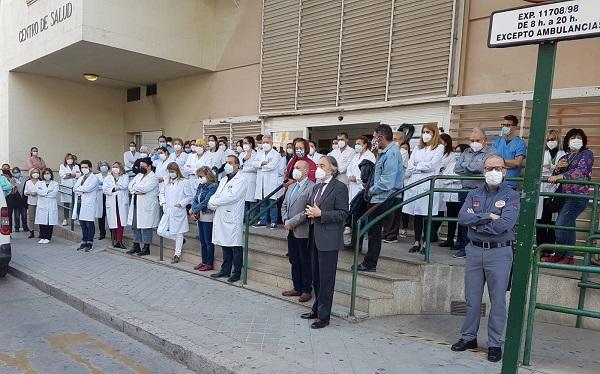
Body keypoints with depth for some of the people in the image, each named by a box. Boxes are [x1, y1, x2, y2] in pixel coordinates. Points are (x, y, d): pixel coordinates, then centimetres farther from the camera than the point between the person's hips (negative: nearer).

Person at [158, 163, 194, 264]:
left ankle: (177, 255, 17)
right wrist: (163, 203, 6)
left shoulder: (184, 182, -8)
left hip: (178, 212, -6)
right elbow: (161, 193, 22)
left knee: (178, 234, 3)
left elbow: (190, 196, -7)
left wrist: (181, 204, -14)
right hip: (167, 211, 6)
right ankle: (180, 241, 21)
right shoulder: (166, 182, 11)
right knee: (160, 231, 0)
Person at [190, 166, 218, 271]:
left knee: (208, 241, 0)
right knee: (202, 240, 14)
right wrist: (194, 211, -9)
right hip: (200, 216, 8)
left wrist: (194, 210, -12)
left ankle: (210, 263, 9)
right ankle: (204, 261, 25)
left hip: (208, 217, -8)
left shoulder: (213, 186, -14)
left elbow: (206, 202, -19)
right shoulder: (200, 186, 11)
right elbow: (195, 199, 8)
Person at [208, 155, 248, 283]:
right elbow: (216, 195, 15)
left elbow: (231, 197, -19)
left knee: (235, 247, -1)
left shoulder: (240, 181, -8)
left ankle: (237, 272, 9)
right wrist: (213, 204, -8)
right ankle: (225, 270, 24)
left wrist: (213, 203, -11)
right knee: (225, 245, 14)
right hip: (221, 217, 8)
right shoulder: (223, 180, 20)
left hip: (233, 218, -8)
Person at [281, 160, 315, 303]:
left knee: (305, 263, 2)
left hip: (303, 232, -8)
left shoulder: (312, 187, -12)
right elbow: (284, 206, 17)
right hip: (291, 232, 8)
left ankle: (307, 290, 13)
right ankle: (297, 288, 26)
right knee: (294, 261, 15)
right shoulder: (291, 187, 17)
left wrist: (292, 222, -18)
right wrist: (285, 221, -1)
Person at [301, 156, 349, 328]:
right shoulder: (316, 188, 17)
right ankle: (317, 309, 30)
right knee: (316, 277, 17)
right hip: (315, 238, 8)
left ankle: (324, 316, 8)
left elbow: (343, 214, -14)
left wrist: (320, 214, -18)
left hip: (329, 240, -8)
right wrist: (310, 213, 1)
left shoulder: (340, 187, -9)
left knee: (326, 279, -1)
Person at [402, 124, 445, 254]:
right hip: (414, 184, 5)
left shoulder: (439, 148, 6)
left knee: (426, 214, -5)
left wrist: (416, 167, 2)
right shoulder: (417, 148, 21)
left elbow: (431, 165, -8)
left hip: (428, 184, -4)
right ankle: (417, 242, 12)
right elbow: (409, 167, 10)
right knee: (415, 214, 4)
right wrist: (422, 168, -5)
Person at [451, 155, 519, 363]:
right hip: (474, 251, 4)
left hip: (499, 253, -3)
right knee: (472, 298, 12)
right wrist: (488, 216, -16)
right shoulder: (474, 194, 9)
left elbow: (504, 224, -19)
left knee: (498, 301, 6)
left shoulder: (512, 196, -4)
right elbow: (462, 218, -6)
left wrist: (476, 220, -9)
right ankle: (468, 338, 26)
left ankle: (495, 344, 19)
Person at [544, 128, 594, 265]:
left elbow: (581, 172, -16)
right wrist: (557, 168, -6)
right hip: (565, 196, 6)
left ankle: (559, 255, 2)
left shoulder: (587, 154, 0)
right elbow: (554, 177, 14)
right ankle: (568, 257, 15)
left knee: (560, 225, -12)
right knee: (568, 226, 9)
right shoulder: (564, 158, 18)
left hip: (578, 196, -6)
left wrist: (559, 176, -22)